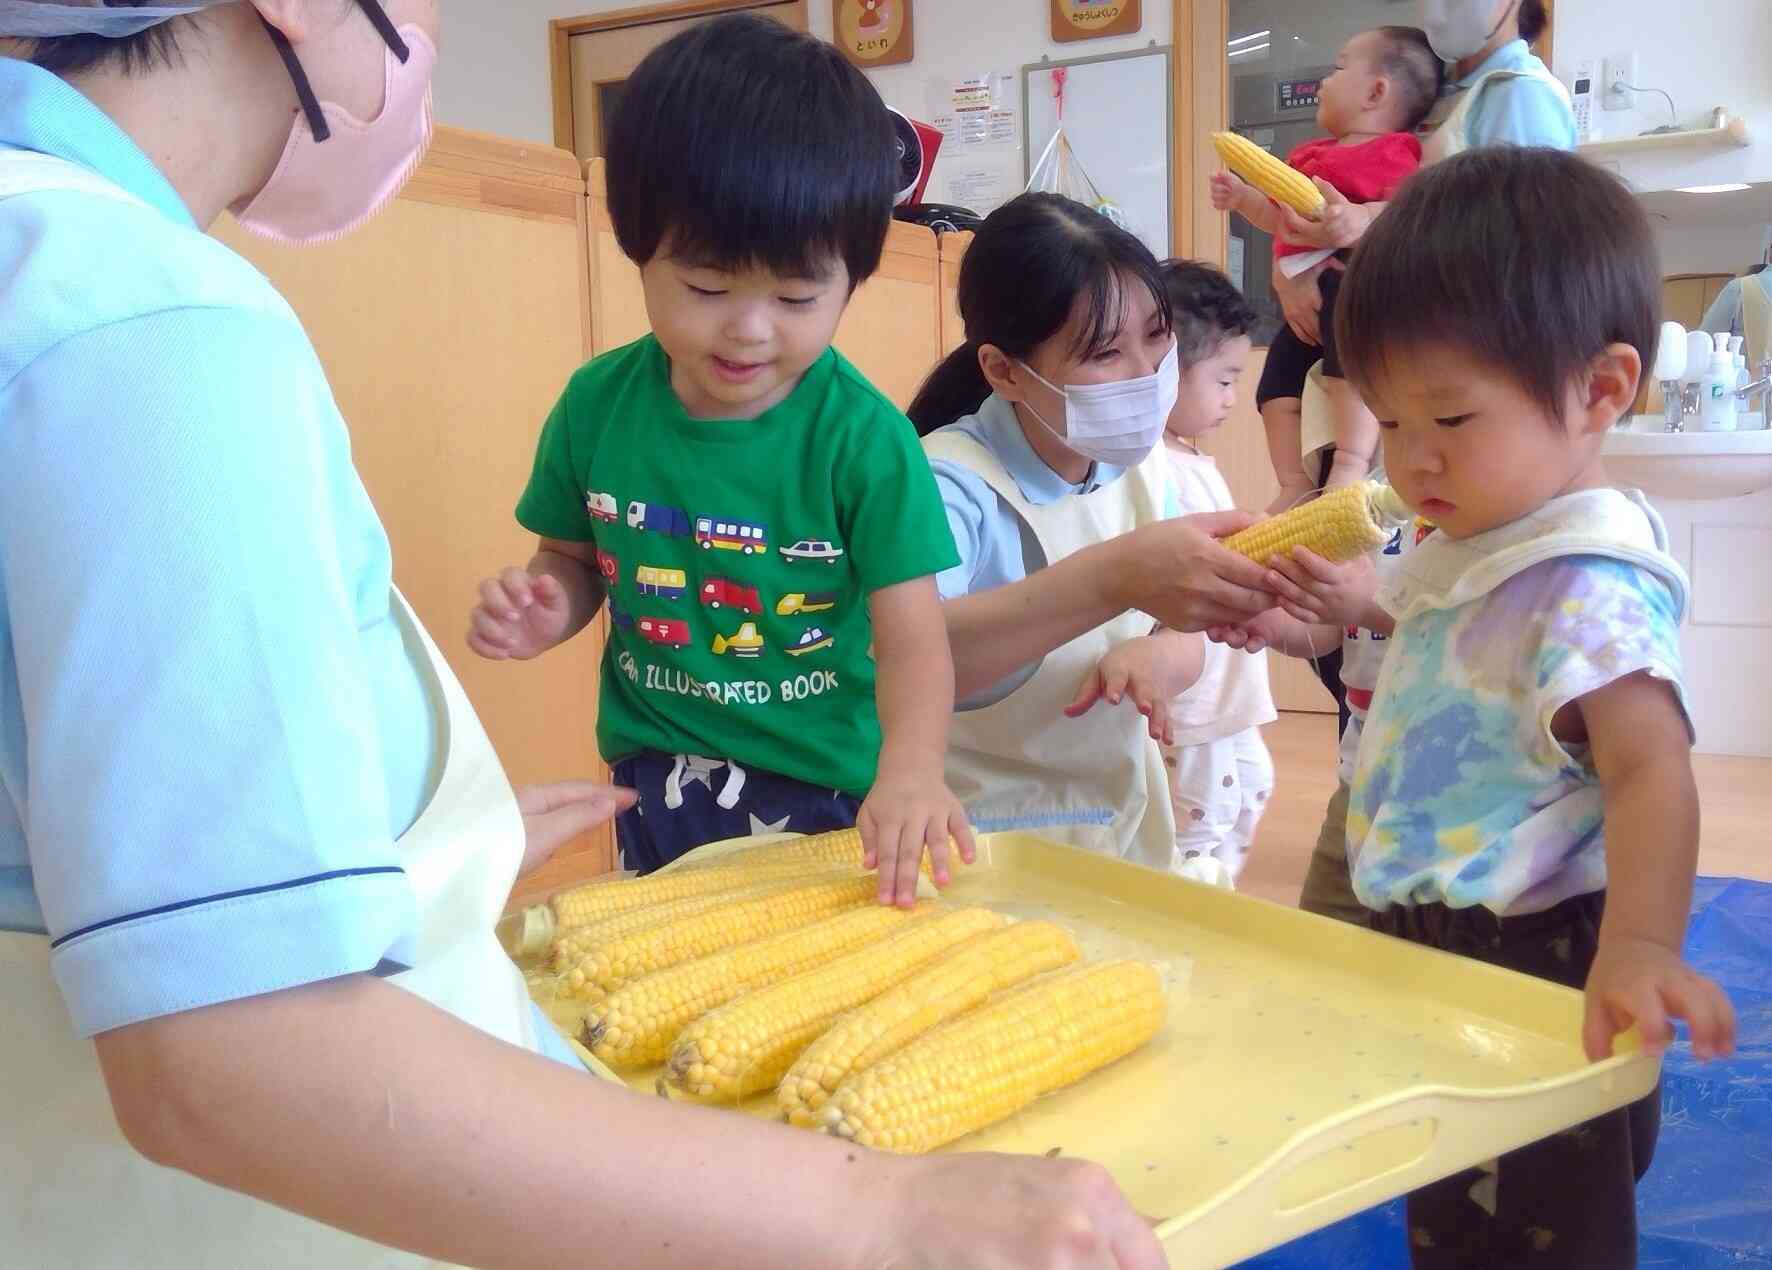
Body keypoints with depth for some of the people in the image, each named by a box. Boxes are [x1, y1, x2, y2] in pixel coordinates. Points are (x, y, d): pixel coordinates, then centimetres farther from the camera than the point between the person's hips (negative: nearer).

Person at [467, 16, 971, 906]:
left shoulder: (864, 438, -17)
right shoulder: (598, 404, -6)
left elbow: (913, 639, -19)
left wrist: (910, 770, -38)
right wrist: (545, 607, -14)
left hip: (827, 790, -2)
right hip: (655, 782, 3)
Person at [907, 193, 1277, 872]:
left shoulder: (1142, 467, 1)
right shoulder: (951, 484, -18)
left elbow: (1184, 640, 7)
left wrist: (1161, 658, -16)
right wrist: (1114, 577, -43)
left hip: (1123, 821, 8)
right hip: (982, 832, -8)